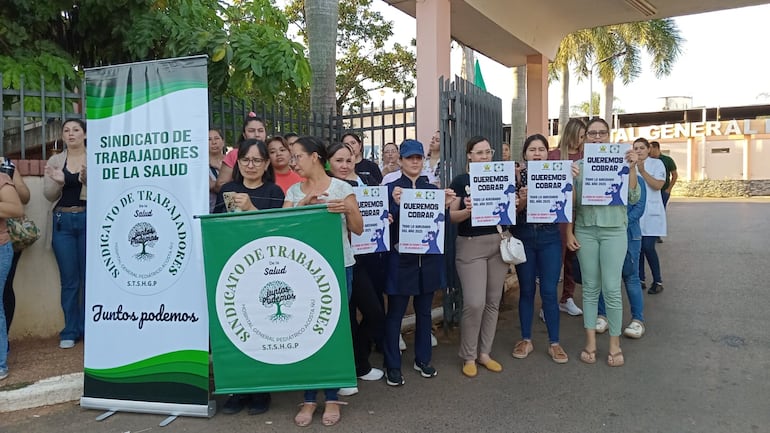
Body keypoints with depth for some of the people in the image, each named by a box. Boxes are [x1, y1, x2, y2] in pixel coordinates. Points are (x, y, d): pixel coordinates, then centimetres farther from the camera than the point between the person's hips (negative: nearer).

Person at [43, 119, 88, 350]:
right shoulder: (55, 160, 9)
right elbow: (49, 195, 5)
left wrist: (88, 178, -24)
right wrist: (58, 181, -16)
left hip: (89, 220, -2)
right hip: (63, 222, 2)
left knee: (89, 277, 2)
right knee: (69, 279, 5)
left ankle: (88, 329, 14)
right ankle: (70, 331, 14)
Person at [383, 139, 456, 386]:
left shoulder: (433, 189, 9)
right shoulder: (391, 188, -4)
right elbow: (387, 224, -11)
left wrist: (446, 205, -10)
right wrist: (396, 204, -27)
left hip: (428, 258, 4)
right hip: (401, 258, -4)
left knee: (424, 311, 15)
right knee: (395, 313, 3)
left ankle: (422, 359, 29)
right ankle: (392, 366, 14)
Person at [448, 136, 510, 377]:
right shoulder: (460, 181, -1)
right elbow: (451, 216, -5)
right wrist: (467, 211, -24)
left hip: (498, 242, 5)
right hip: (470, 245, -4)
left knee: (493, 302, 9)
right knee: (474, 303, -10)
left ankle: (484, 353, 22)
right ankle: (468, 356, 9)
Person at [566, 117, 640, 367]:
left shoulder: (620, 162, 1)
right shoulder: (578, 166, 4)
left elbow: (633, 198, -4)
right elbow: (570, 203, 7)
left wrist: (632, 168, -14)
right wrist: (569, 232, 2)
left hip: (614, 230, -1)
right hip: (585, 230, 1)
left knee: (612, 289, 0)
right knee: (590, 288, 8)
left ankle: (615, 342, 15)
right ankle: (590, 341, 19)